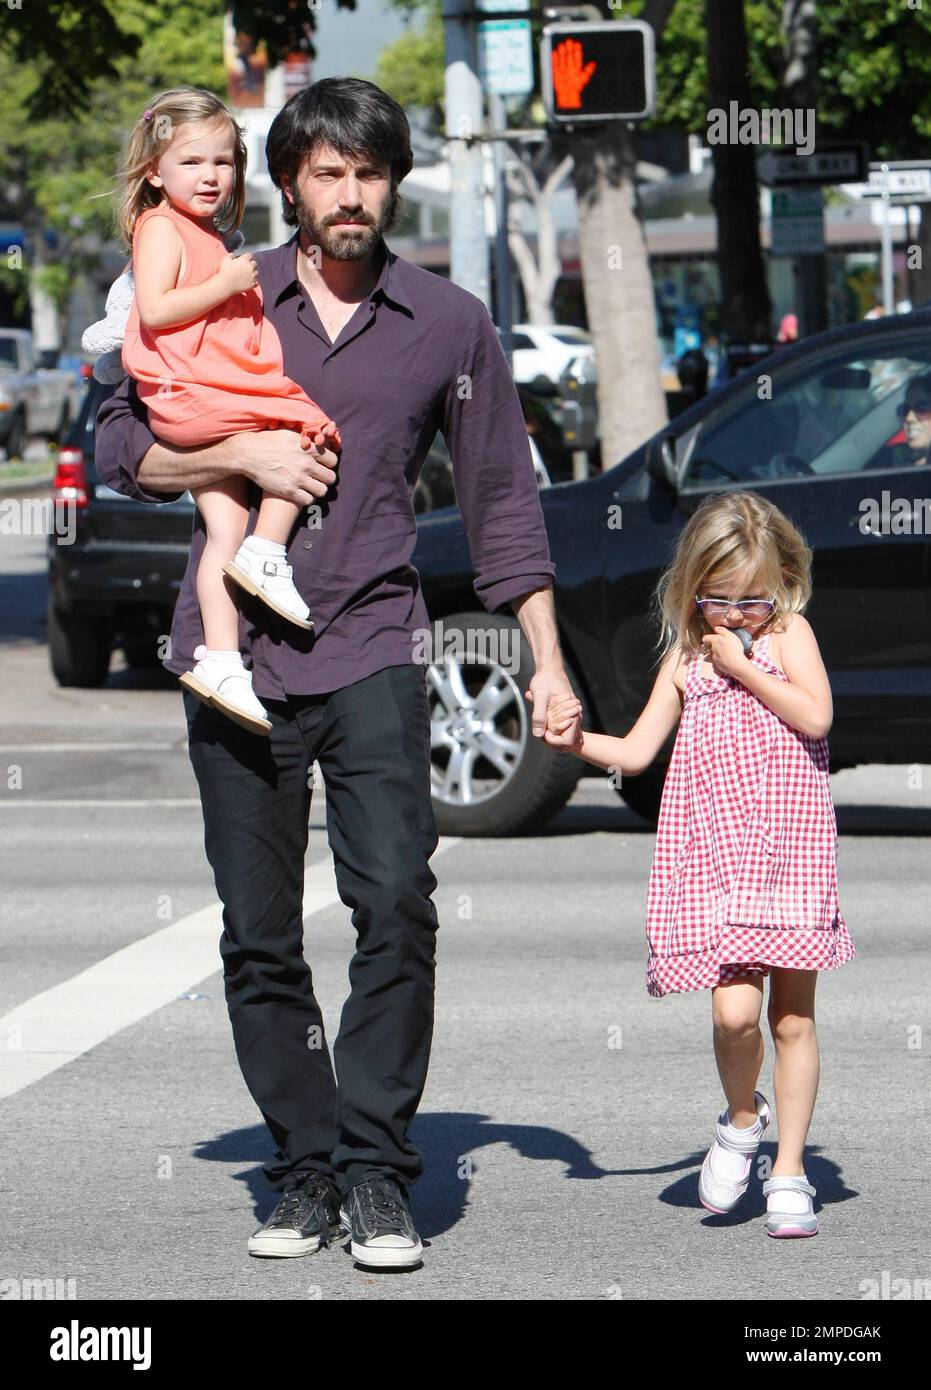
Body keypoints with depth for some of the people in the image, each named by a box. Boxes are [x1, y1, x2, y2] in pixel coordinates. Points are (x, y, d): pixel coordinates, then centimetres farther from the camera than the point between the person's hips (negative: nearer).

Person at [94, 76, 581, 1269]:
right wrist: (243, 454, -9)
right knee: (257, 937, 3)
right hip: (234, 658, 1)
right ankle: (305, 1170, 13)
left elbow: (501, 499, 12)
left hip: (372, 649, -1)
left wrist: (547, 662, 8)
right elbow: (118, 446, 8)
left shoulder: (448, 324, 7)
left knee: (395, 904, -16)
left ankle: (376, 1172, -10)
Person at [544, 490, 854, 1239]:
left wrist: (744, 667, -11)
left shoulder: (788, 634, 2)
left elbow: (815, 715, -13)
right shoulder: (686, 659, 10)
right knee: (734, 1011, -14)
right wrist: (576, 740, -5)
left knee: (793, 1016, 4)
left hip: (789, 852, -1)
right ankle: (742, 1121, 15)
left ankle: (789, 1173, 13)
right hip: (715, 856, 1)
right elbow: (636, 751, 11)